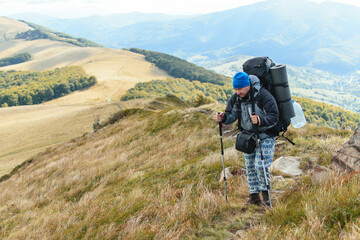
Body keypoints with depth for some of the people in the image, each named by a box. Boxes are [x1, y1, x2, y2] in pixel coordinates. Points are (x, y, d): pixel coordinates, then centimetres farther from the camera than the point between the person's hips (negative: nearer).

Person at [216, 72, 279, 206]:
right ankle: (254, 196, 20)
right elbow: (232, 115, 2)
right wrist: (223, 117, -20)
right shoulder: (237, 98, -3)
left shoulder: (263, 95, -20)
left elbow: (274, 117, -21)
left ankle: (266, 192, 8)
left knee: (261, 165, -14)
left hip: (264, 136, -6)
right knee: (250, 167, 8)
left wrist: (261, 121, -39)